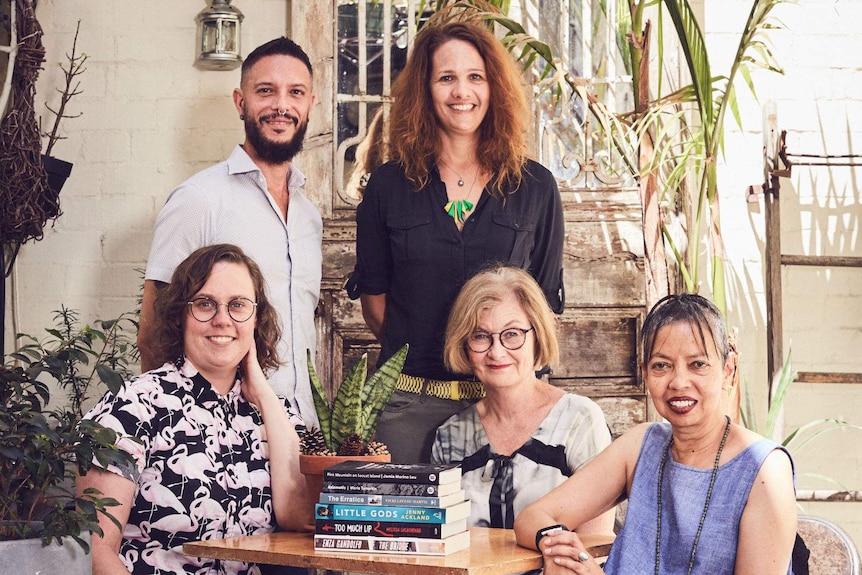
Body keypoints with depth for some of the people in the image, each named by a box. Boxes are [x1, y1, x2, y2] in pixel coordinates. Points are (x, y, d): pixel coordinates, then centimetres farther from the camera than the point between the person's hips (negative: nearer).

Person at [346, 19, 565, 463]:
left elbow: (547, 297, 8)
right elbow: (372, 294, 7)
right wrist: (414, 355, 0)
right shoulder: (388, 186, 6)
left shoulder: (535, 188, 6)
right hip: (410, 402, 0)